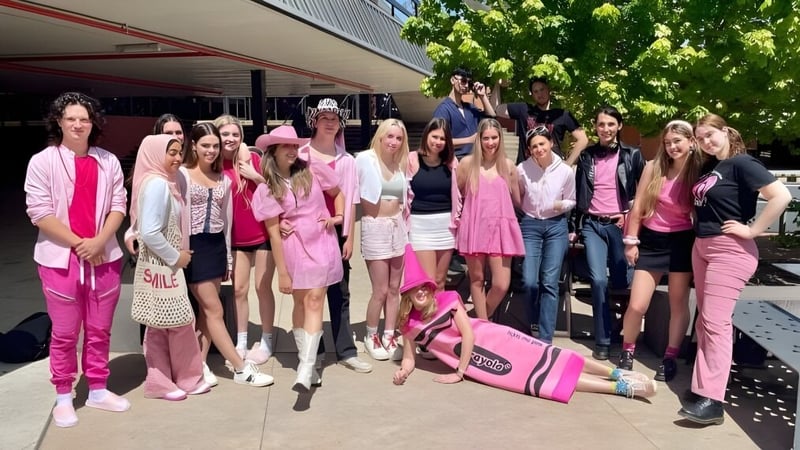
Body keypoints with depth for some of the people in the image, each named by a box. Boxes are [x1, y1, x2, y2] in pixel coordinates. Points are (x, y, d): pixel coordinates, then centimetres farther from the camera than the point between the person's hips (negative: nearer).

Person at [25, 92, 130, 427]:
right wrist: (78, 243, -13)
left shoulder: (108, 161, 6)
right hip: (60, 258, -3)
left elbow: (118, 205, 4)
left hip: (104, 257, 3)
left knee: (99, 330, 11)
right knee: (64, 333, 5)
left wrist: (99, 241, -11)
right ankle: (63, 397, 18)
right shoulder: (42, 162, -3)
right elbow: (39, 212, -8)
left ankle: (97, 390, 25)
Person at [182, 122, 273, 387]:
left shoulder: (223, 179, 11)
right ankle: (241, 369, 2)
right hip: (194, 246, -6)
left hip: (216, 245, 6)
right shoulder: (182, 174, -7)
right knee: (214, 310, -2)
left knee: (206, 310, 8)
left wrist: (228, 257, 16)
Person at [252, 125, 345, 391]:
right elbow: (273, 233, -5)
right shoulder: (267, 189, -2)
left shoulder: (313, 171, -1)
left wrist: (338, 216, -4)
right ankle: (307, 363, 19)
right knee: (300, 303, 7)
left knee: (314, 302, -7)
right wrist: (282, 272, -6)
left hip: (322, 243, 0)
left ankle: (305, 370, -12)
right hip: (294, 247, 0)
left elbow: (338, 193, 15)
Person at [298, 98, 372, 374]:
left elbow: (351, 202, 7)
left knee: (340, 293, 8)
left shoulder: (347, 161, 9)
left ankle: (346, 351, 14)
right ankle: (313, 351, 16)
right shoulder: (301, 155, 1)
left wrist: (349, 237, 2)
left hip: (337, 232, 2)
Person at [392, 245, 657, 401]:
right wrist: (403, 370, -22)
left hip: (490, 340, -2)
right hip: (471, 357, 2)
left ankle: (617, 375, -10)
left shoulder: (447, 300, -12)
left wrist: (459, 372, -17)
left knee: (542, 360, -13)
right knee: (518, 371, -10)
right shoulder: (410, 323, -2)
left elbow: (468, 335, -16)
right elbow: (409, 357, 1)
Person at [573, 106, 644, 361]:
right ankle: (603, 341, -2)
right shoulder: (586, 156, 9)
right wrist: (575, 226, 12)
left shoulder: (632, 155, 3)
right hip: (592, 225, 1)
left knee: (622, 282, 1)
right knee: (599, 280, -10)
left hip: (619, 225, -1)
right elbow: (578, 194, 13)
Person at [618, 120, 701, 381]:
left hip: (682, 243, 0)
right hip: (651, 241, 0)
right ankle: (627, 352, 21)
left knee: (679, 304, 9)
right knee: (636, 306, -2)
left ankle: (670, 358, 24)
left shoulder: (698, 173, -5)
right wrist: (630, 241, 0)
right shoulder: (653, 167, -3)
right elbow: (637, 207, 0)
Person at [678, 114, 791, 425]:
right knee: (704, 318, 13)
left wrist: (752, 230, -20)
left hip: (730, 250, -9)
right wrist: (699, 222, 8)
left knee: (715, 321, -13)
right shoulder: (708, 167, 11)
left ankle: (712, 400, -13)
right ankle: (703, 380, 23)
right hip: (701, 246, 9)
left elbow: (781, 196, -24)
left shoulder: (742, 163, -13)